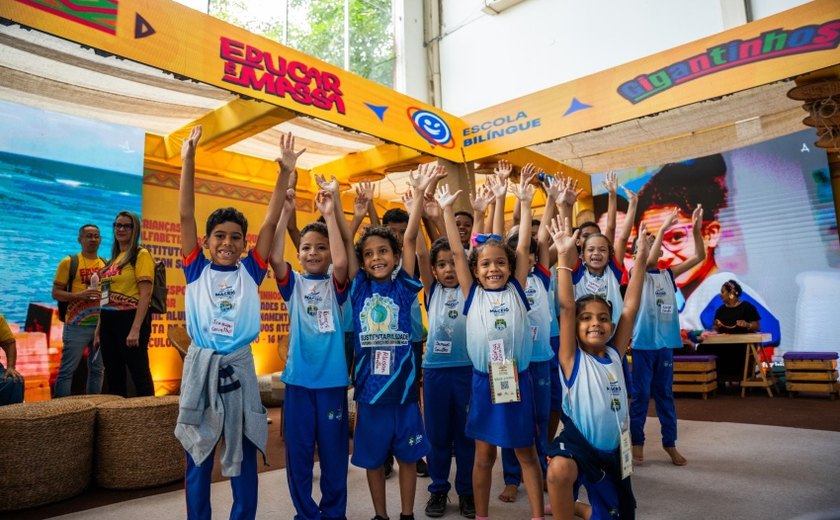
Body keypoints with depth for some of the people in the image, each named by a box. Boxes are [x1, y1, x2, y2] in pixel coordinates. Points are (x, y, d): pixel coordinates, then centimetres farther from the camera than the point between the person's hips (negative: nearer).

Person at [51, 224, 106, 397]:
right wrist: (79, 295, -18)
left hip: (102, 324, 4)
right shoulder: (69, 262, 0)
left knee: (97, 369, 10)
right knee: (67, 369, -2)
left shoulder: (106, 264, 12)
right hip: (77, 325, -4)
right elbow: (56, 293, -3)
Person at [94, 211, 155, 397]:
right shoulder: (114, 259, 17)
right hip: (109, 322, 8)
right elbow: (106, 297, 19)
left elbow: (145, 294, -15)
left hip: (130, 319, -8)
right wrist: (99, 329, 16)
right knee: (113, 376, 15)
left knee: (139, 374, -3)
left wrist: (135, 329, -21)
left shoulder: (141, 255, -6)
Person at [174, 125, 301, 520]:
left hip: (238, 367, 1)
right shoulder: (197, 270, 4)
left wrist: (285, 172, -4)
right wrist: (188, 160, -6)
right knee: (198, 457, 12)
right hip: (200, 366, 0)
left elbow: (270, 222, 0)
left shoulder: (250, 271, 5)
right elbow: (185, 215, -2)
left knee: (243, 457, 11)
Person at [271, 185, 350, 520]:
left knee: (333, 449, 9)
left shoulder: (335, 286, 1)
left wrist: (330, 215, -20)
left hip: (333, 379, -1)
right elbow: (275, 258, -13)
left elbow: (341, 261, -20)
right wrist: (285, 213, -18)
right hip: (298, 379, 1)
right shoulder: (294, 284, 4)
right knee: (298, 449, 10)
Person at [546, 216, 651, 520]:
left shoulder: (614, 355, 0)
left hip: (614, 448, 6)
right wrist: (565, 259, -30)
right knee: (559, 470, -38)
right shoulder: (573, 358, -11)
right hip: (578, 439, -5)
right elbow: (566, 308, -22)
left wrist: (641, 260, -9)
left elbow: (630, 308, -5)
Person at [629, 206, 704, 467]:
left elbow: (699, 257, 6)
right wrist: (663, 228, -25)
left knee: (665, 394, 13)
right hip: (644, 342, -4)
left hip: (666, 342, 4)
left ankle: (670, 443, 22)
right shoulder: (638, 274, -4)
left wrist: (696, 229, -7)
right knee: (640, 394, 4)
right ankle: (637, 442, 15)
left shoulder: (668, 275, 9)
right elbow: (647, 259, -25)